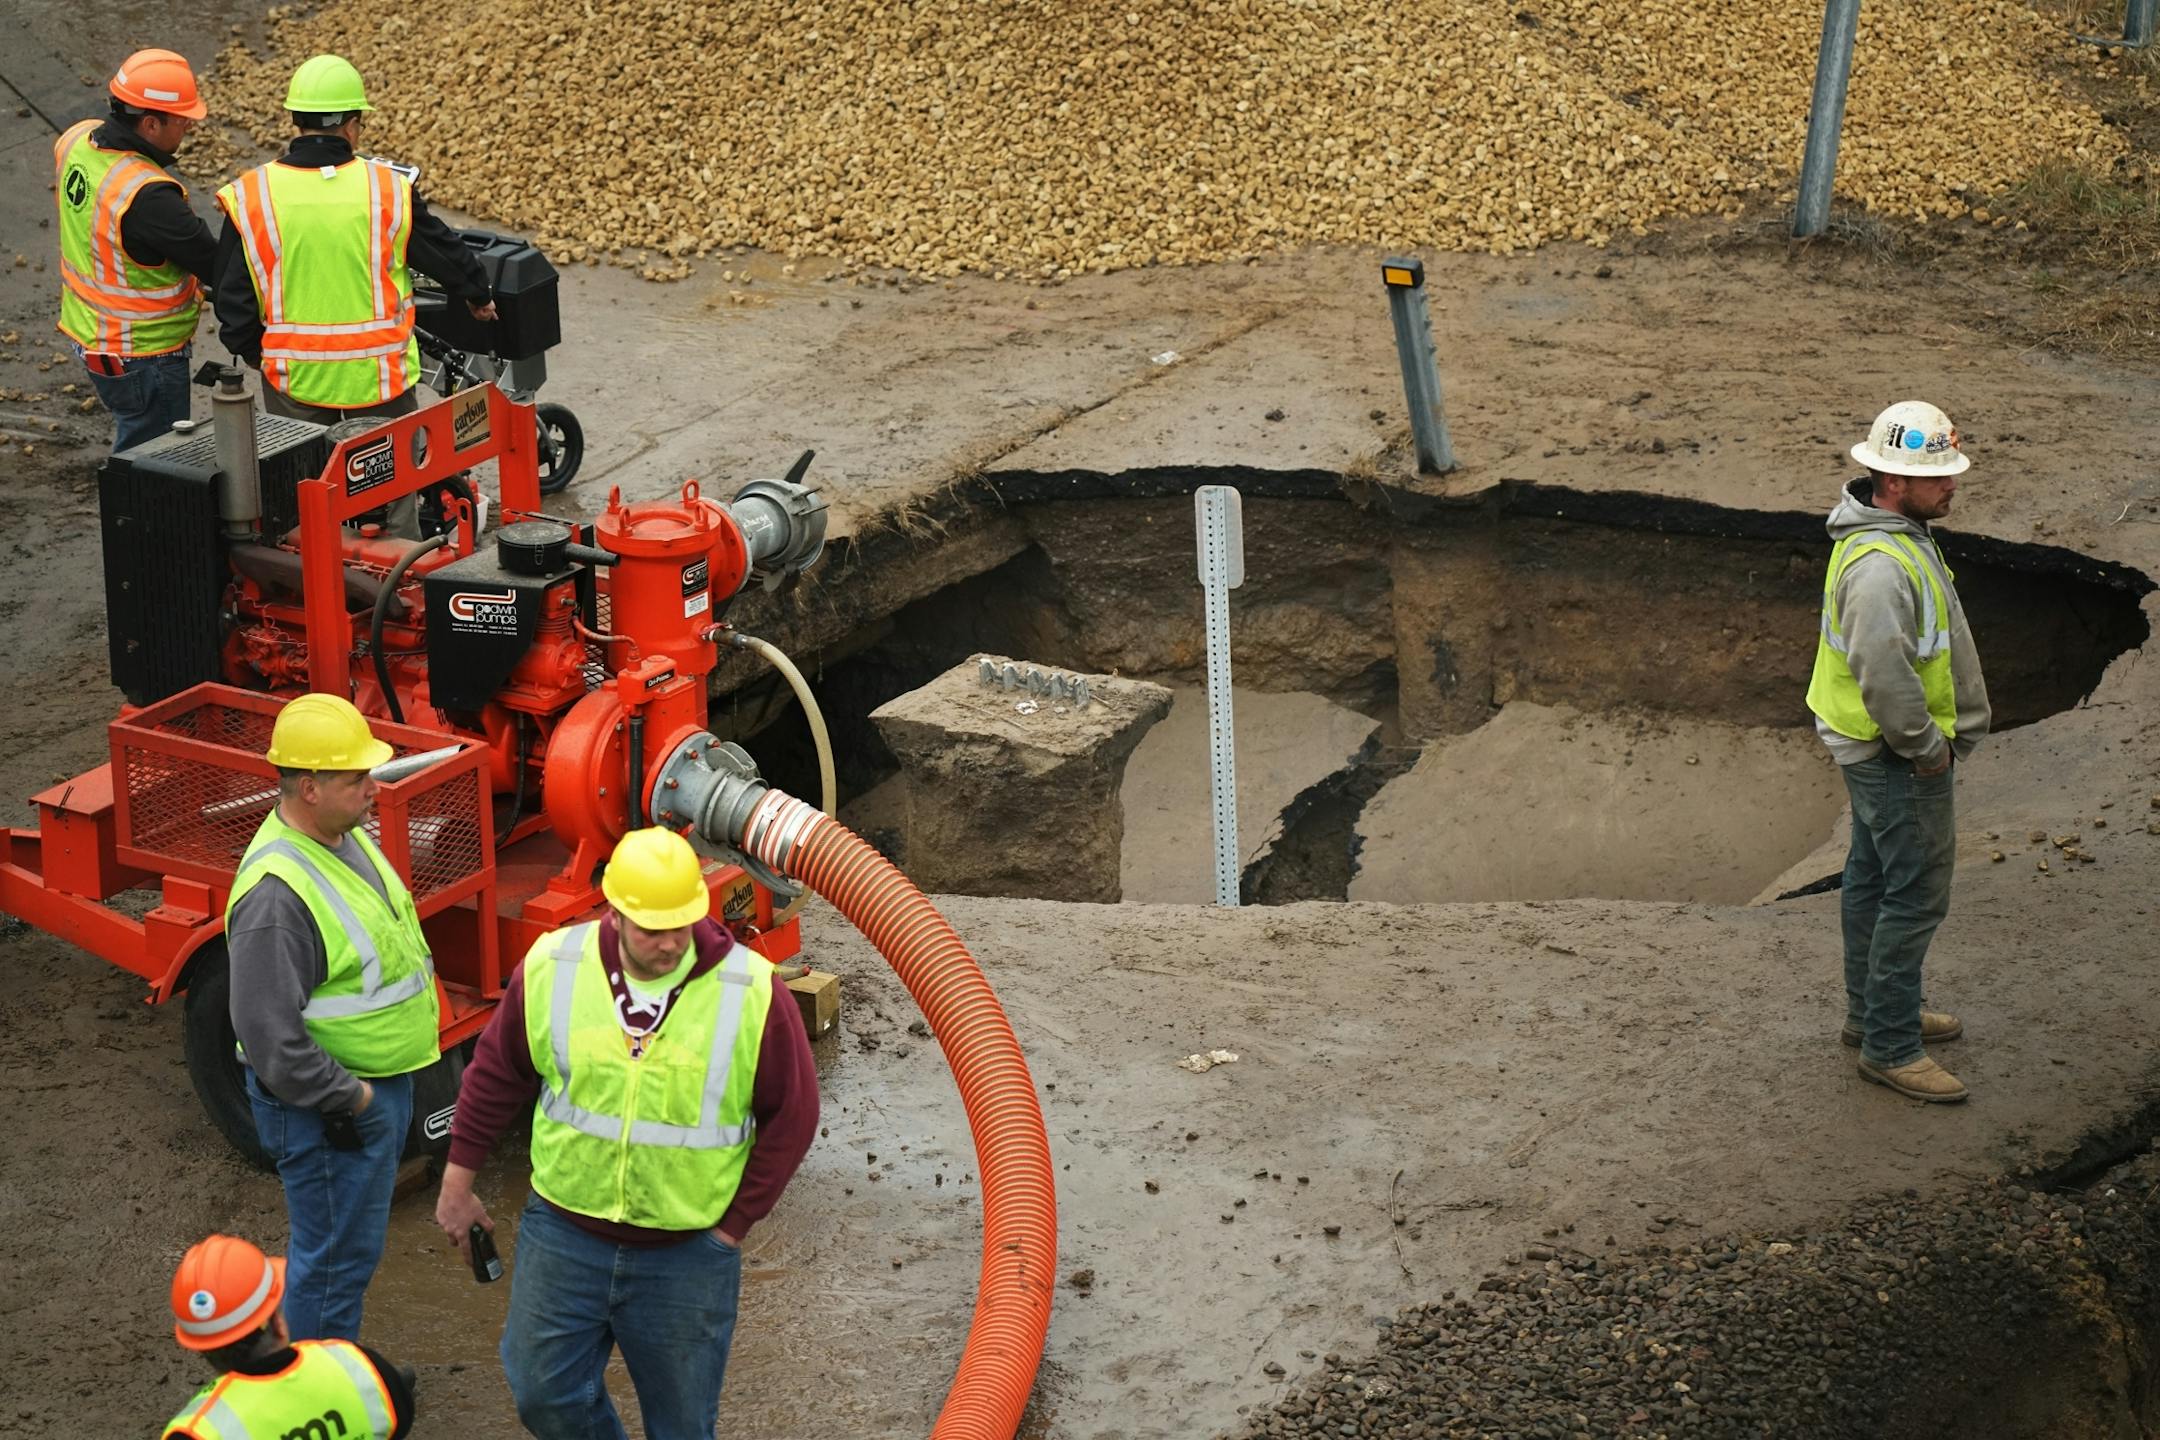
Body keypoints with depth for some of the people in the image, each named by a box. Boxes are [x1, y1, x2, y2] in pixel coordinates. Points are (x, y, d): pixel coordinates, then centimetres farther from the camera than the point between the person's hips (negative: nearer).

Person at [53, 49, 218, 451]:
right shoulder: (147, 196, -34)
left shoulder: (76, 141, -7)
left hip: (86, 328, 9)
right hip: (140, 356, -9)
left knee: (135, 440, 26)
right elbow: (214, 266, -27)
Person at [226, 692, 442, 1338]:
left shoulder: (347, 834, 3)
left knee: (357, 1239, 23)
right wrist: (346, 1099, -21)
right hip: (327, 1109, -10)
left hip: (381, 1083, 10)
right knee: (336, 1258, 2)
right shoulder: (277, 893, -29)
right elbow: (267, 1030, -29)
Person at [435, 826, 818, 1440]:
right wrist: (458, 1181, 10)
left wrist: (734, 1224, -5)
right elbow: (496, 1073, 5)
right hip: (563, 1234, 2)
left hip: (688, 1254, -2)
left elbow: (792, 1116, -6)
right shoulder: (552, 968, -10)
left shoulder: (751, 992, -16)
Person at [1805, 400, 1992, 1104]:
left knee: (1874, 879, 22)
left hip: (1874, 748, 11)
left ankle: (1872, 1011, 37)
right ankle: (1890, 1046, 8)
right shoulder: (1881, 565, -30)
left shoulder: (1895, 530, 6)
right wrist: (1926, 747, -20)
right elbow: (1883, 673, -33)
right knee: (1917, 895, -2)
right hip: (1897, 756, -11)